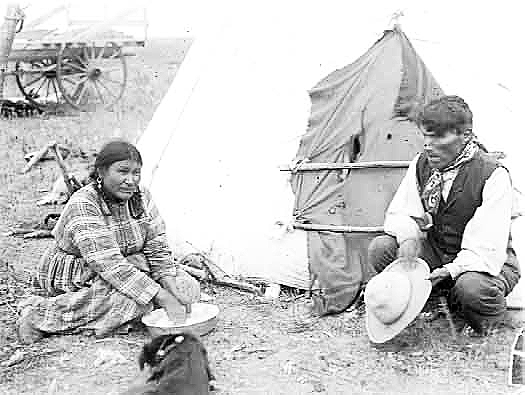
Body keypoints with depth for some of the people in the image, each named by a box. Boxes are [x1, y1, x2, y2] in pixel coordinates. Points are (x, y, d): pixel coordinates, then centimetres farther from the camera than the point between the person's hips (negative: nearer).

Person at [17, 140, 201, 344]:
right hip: (75, 282, -7)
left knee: (190, 287, -6)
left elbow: (158, 248, -1)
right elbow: (111, 266, -33)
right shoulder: (82, 205, -26)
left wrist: (172, 288, -18)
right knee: (133, 300, -35)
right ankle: (41, 313, -23)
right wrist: (164, 299, -36)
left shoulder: (141, 196, -5)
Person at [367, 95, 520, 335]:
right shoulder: (422, 164, -5)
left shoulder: (492, 175, -23)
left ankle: (484, 320, -3)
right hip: (435, 251, 5)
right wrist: (408, 237, -24)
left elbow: (486, 250, -27)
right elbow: (399, 213, 0)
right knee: (380, 248, -19)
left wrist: (447, 272, -37)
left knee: (472, 287, -40)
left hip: (483, 263, -5)